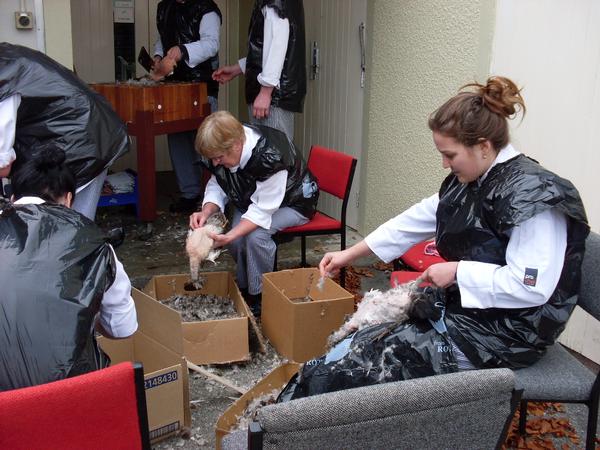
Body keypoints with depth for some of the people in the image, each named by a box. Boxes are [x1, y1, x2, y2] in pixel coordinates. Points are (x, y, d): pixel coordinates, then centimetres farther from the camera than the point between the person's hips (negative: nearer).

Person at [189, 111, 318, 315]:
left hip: (292, 202, -6)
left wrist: (227, 237, -44)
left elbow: (263, 210, -35)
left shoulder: (270, 155, -39)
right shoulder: (222, 150, -17)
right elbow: (217, 186, -6)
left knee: (256, 234, -30)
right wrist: (206, 212, -28)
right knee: (238, 235, -19)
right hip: (249, 201, 6)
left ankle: (259, 295, -9)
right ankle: (244, 288, 7)